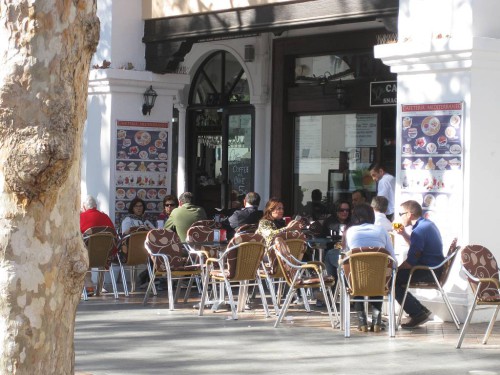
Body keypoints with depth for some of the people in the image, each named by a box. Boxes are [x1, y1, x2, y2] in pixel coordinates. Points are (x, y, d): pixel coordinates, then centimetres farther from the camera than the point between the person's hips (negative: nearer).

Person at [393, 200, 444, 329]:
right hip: (435, 269, 11)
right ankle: (421, 310, 13)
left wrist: (396, 270, -7)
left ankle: (418, 314, -8)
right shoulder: (427, 224, 14)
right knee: (397, 278, 14)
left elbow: (411, 261, -21)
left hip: (429, 272, -11)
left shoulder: (419, 230, -19)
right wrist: (403, 234, 18)